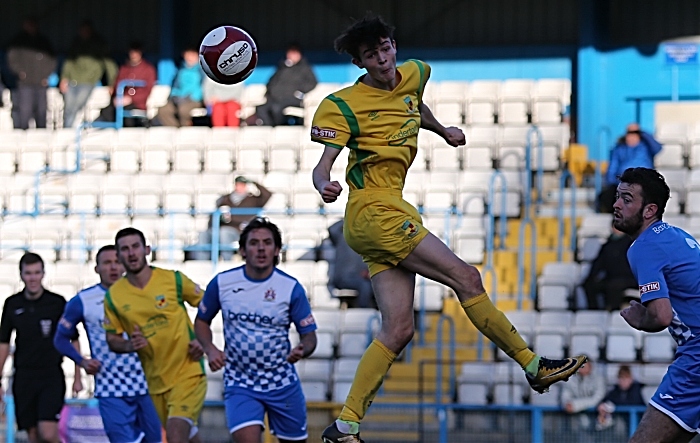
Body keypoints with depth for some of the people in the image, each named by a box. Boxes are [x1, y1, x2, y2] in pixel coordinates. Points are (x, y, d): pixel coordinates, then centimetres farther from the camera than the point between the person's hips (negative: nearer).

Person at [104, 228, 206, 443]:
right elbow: (112, 340, 8)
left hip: (188, 372, -4)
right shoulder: (113, 296, 0)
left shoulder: (174, 280, -6)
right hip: (156, 381, 4)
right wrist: (130, 345, -14)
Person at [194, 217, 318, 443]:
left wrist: (302, 350, -26)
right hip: (239, 384, -1)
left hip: (282, 384, 1)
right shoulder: (222, 283, -4)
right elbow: (202, 320, 11)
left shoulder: (291, 287, -7)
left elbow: (309, 335, -3)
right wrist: (210, 350, -9)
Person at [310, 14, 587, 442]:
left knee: (398, 330, -1)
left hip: (392, 213, 8)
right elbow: (323, 164, -15)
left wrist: (443, 130, 35)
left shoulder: (414, 75, 12)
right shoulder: (343, 105, -9)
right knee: (466, 277, -13)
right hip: (373, 211, -8)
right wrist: (325, 186, -36)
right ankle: (534, 366, -5)